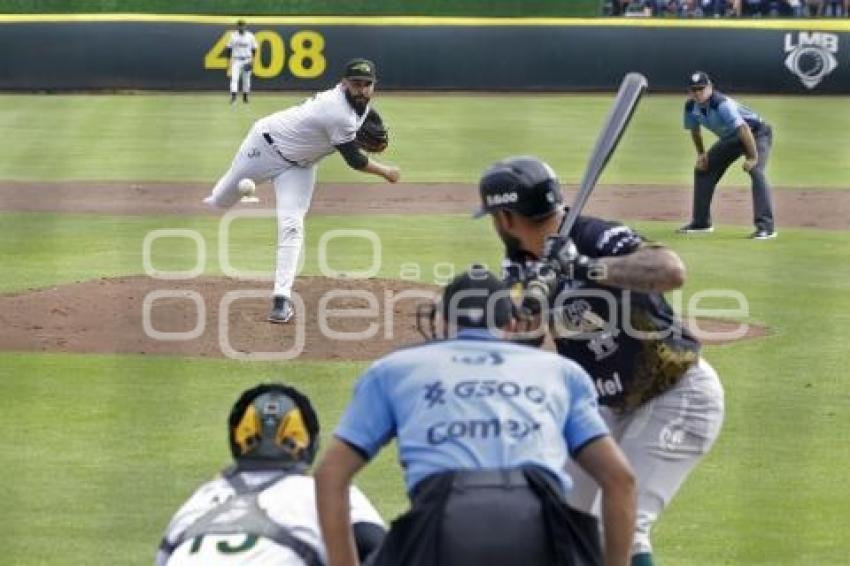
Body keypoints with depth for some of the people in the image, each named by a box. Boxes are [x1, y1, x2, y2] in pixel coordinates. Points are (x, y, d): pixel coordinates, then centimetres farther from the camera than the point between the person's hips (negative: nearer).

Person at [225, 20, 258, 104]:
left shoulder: (250, 36, 1)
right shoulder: (233, 36, 1)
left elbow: (254, 49, 4)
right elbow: (228, 49, 7)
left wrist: (252, 60, -6)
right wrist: (229, 60, 2)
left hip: (247, 60, 1)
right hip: (236, 60, -1)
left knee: (246, 79, 7)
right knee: (234, 78, -14)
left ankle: (245, 97, 19)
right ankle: (233, 97, -21)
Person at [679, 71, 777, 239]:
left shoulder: (722, 104, -35)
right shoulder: (691, 107, -11)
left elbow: (743, 129, -39)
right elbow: (694, 129, 10)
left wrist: (752, 157, -38)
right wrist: (701, 154, 7)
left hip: (756, 133, -8)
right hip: (729, 138, 8)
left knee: (755, 171, -30)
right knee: (702, 169, 9)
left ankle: (766, 226, -35)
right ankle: (701, 222, 22)